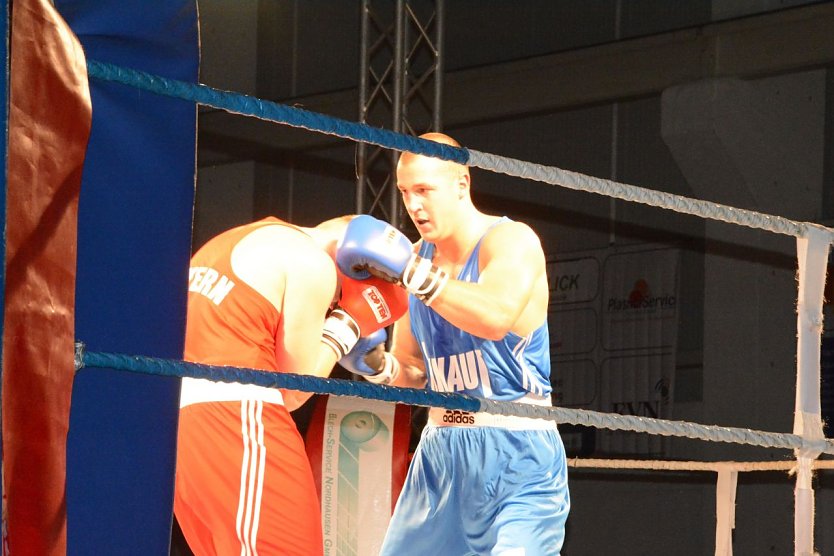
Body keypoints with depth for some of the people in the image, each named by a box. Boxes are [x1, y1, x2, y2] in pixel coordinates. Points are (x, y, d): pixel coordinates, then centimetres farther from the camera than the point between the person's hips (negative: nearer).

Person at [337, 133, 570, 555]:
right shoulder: (416, 257, 10)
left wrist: (410, 271, -31)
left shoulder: (512, 240, -10)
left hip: (517, 457, -7)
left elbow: (496, 317, -32)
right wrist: (379, 364, -6)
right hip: (440, 451, 7)